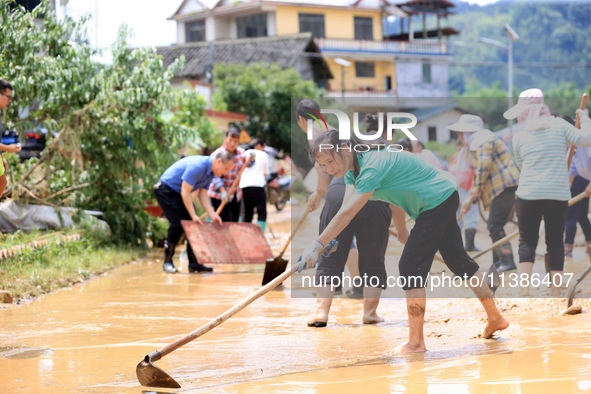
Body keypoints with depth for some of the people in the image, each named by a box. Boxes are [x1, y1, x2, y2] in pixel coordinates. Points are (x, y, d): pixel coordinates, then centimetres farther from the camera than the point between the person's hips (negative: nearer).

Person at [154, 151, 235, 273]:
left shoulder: (211, 172, -2)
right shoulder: (197, 166, -30)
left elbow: (203, 194, 1)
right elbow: (185, 191, -28)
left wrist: (212, 214, -10)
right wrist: (193, 216, -25)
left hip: (178, 193, 9)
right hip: (165, 190, -9)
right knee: (177, 224, -16)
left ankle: (194, 263, 3)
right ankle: (167, 262, -5)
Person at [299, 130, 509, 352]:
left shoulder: (372, 166, -32)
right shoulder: (352, 169, -4)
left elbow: (348, 213, -40)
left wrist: (317, 246, -44)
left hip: (439, 199, -10)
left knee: (411, 266, -11)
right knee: (457, 260, 20)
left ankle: (416, 343, -3)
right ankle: (495, 318, 33)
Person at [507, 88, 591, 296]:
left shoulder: (519, 136, 4)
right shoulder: (559, 125, -1)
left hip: (528, 194, 0)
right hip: (558, 195, 0)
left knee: (527, 241, 6)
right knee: (555, 241, 9)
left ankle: (524, 289, -9)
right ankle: (556, 291, 10)